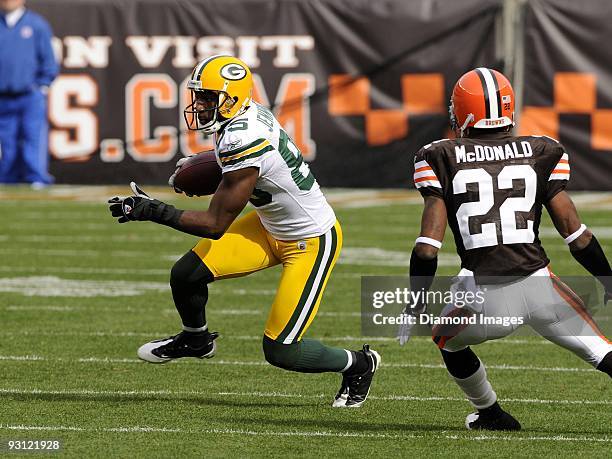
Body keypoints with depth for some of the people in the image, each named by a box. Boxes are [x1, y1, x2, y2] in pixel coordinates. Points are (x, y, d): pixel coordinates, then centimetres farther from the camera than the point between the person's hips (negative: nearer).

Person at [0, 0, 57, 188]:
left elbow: (48, 61, 7)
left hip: (31, 97, -2)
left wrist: (43, 86, -1)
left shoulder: (37, 25, 4)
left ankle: (38, 179, -16)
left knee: (34, 138, -13)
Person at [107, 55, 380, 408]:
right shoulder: (251, 113, -7)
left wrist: (153, 211, -26)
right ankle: (196, 339, 29)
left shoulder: (243, 140, -32)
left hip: (312, 242, -9)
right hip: (272, 228, 9)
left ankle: (359, 364, 20)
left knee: (281, 351, -7)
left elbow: (216, 225, -27)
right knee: (186, 275, -3)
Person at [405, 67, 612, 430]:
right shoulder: (540, 154, 10)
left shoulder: (443, 160, 7)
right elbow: (575, 232, 9)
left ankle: (491, 414, 39)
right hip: (540, 286, 1)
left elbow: (428, 247, 1)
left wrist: (415, 306, 9)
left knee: (448, 340, 31)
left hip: (485, 299, 0)